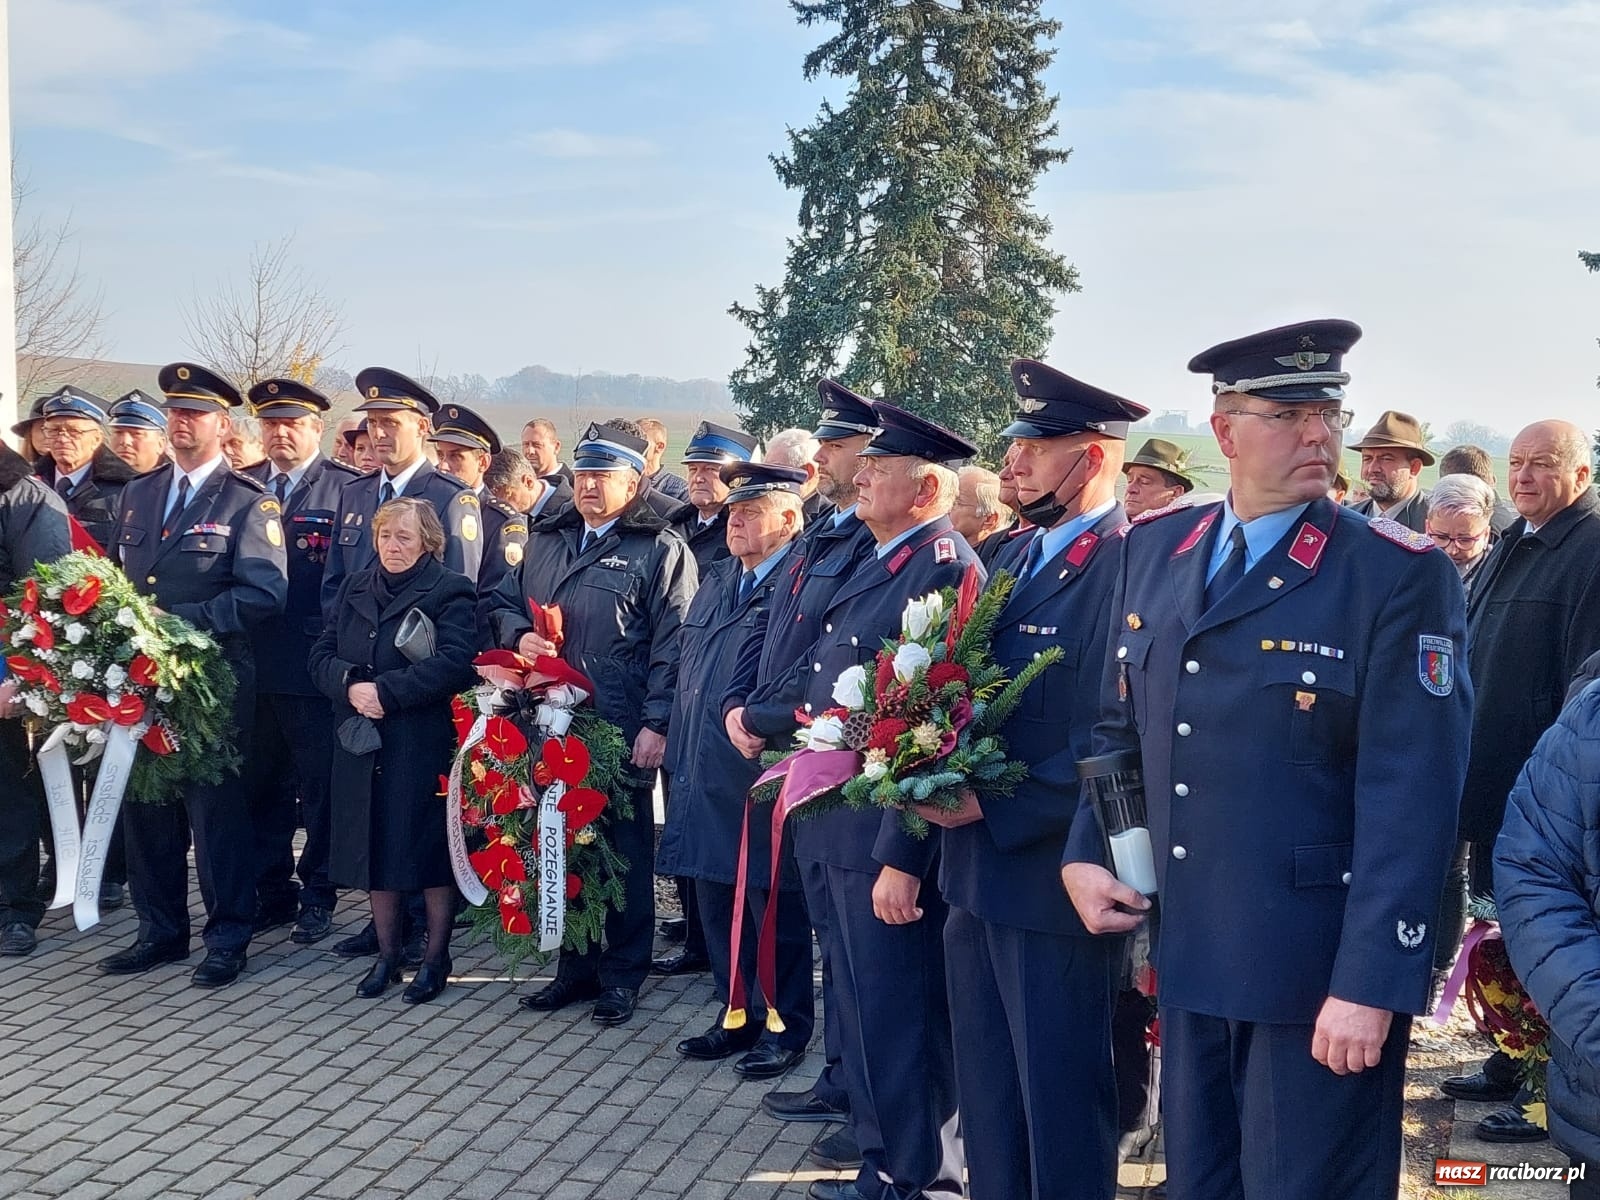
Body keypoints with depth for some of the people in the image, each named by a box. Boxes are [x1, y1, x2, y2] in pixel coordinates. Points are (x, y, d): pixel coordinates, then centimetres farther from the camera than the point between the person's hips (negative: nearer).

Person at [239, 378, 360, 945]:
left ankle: (318, 895, 16)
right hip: (251, 664, 4)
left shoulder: (347, 489, -3)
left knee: (320, 786, 5)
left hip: (314, 667, -4)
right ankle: (271, 891, 24)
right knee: (260, 785, 12)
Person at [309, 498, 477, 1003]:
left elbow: (455, 663, -18)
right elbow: (322, 654, 9)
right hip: (363, 743, 5)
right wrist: (351, 685, -12)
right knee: (375, 848, 10)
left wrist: (386, 692, -20)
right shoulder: (354, 587, 14)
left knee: (428, 848, 1)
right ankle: (387, 955, 23)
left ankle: (437, 958, 15)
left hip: (424, 745, -5)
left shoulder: (449, 591, -5)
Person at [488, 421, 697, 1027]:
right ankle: (575, 964, 24)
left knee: (626, 848, 5)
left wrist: (657, 724, -17)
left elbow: (671, 643, -10)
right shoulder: (547, 540, 16)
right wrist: (519, 635, -1)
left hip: (622, 731, -5)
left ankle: (623, 972, 16)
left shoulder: (661, 550, -3)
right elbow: (505, 603, 22)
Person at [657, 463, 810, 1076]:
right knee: (716, 907, 15)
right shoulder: (716, 579, 15)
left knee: (775, 910, 5)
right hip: (705, 777, 8)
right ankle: (738, 1015, 30)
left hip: (764, 776, -8)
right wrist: (679, 748, 17)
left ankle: (786, 1026, 19)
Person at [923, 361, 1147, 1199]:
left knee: (1060, 1096, 6)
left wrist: (994, 806, -20)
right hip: (977, 871, 9)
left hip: (1053, 877, -9)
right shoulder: (1014, 560, 12)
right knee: (986, 1091, 21)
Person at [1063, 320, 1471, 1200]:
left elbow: (1411, 796, -16)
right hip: (1183, 955, 5)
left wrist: (1371, 983, -19)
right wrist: (1082, 854, 3)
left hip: (1317, 969, -5)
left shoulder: (1400, 575, -12)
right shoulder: (1152, 549, 5)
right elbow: (1119, 722, 15)